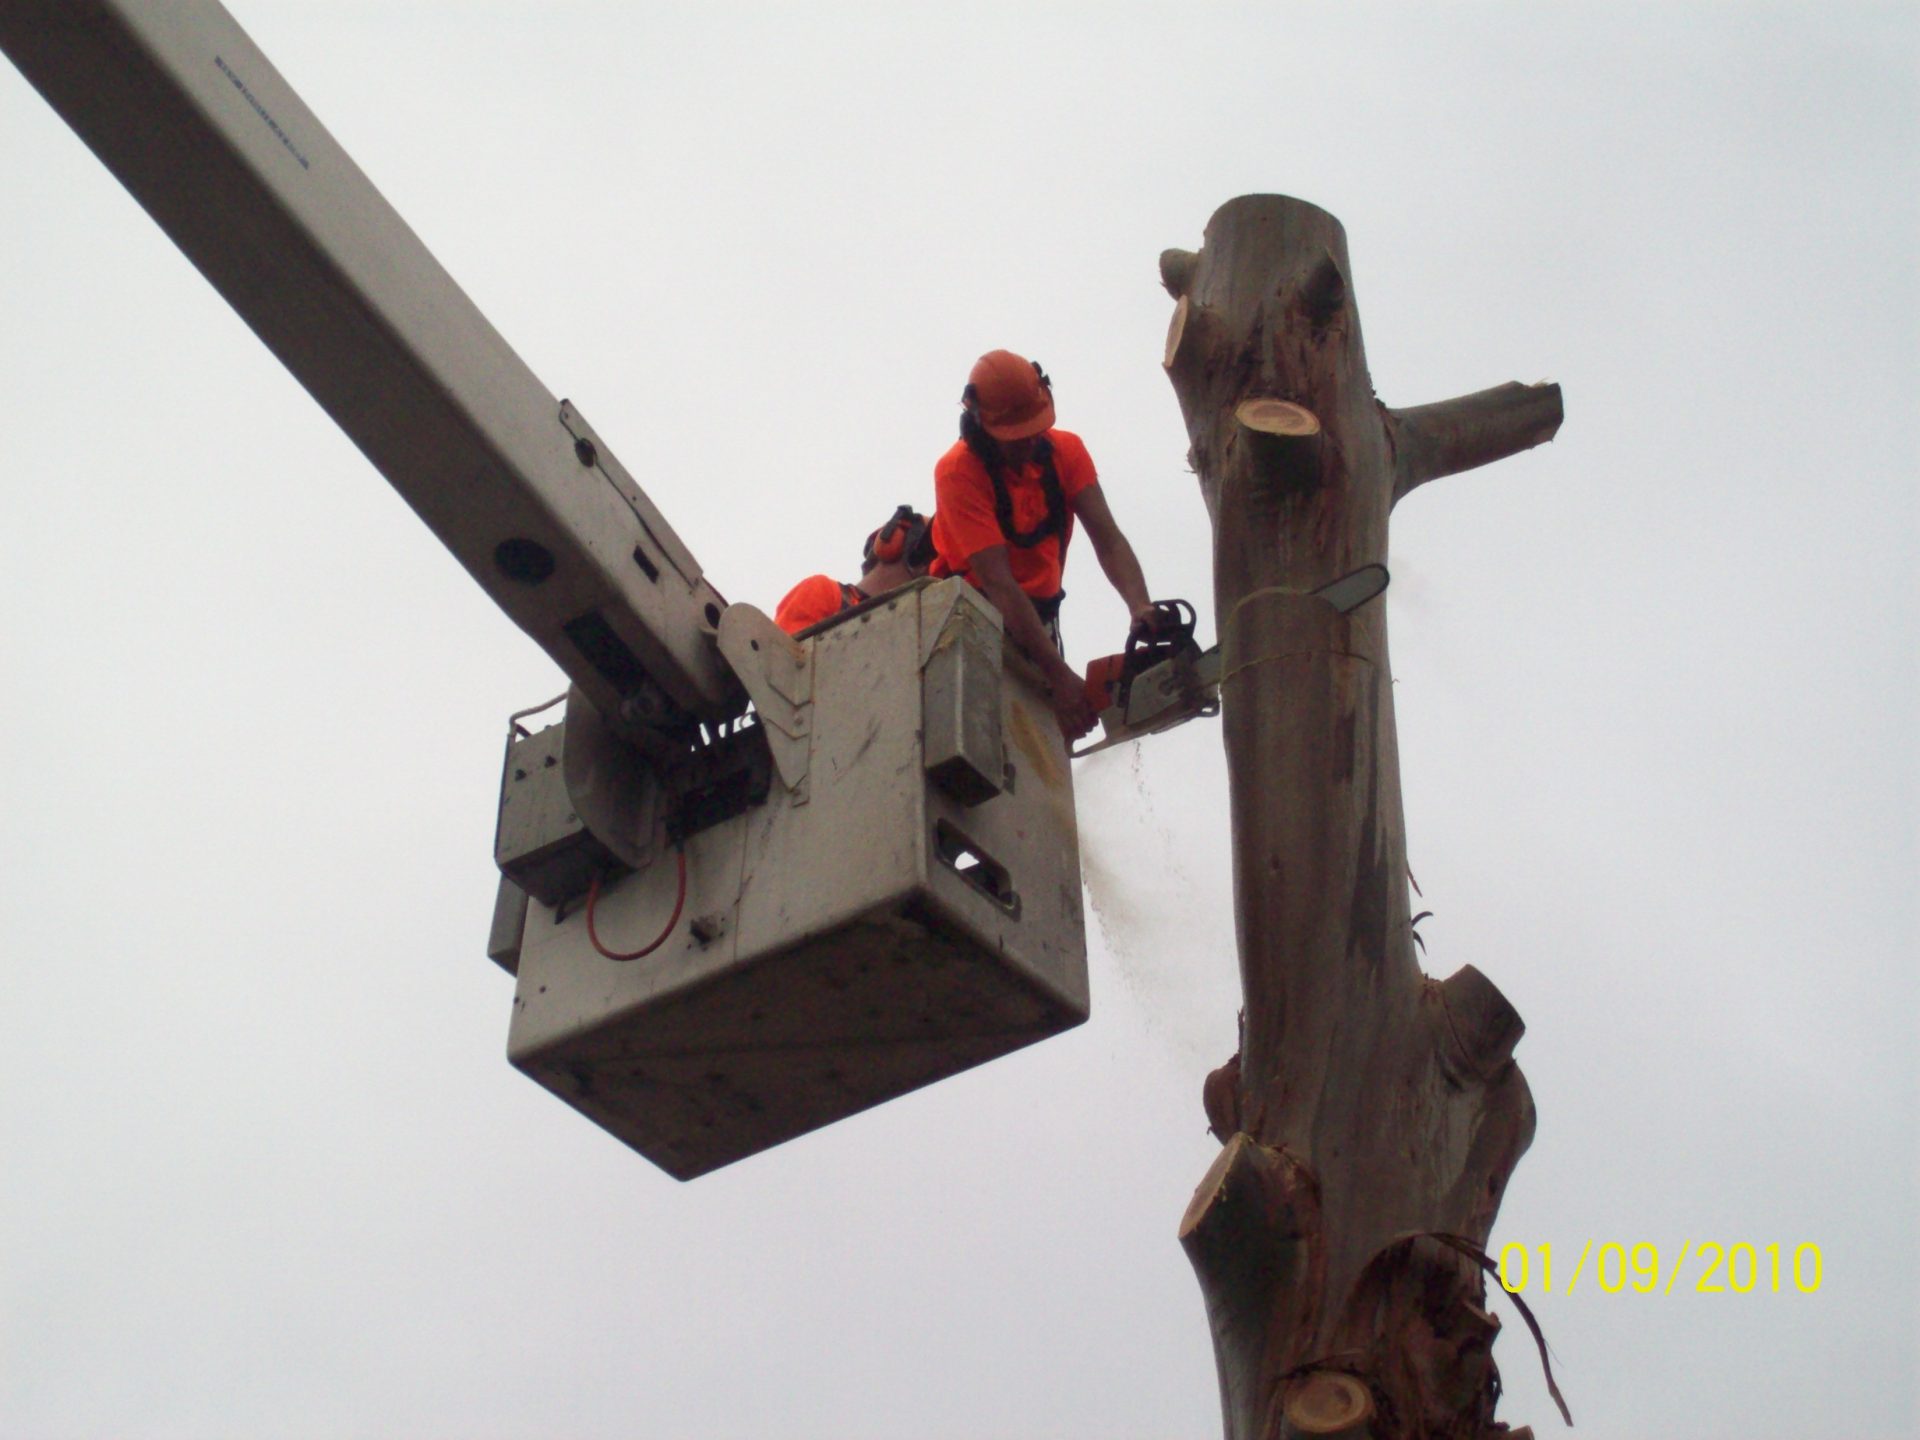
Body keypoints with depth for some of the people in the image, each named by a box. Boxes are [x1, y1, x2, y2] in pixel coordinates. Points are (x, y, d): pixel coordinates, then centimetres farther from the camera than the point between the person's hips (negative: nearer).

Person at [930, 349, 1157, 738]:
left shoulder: (1067, 451, -5)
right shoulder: (957, 471, -20)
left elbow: (1108, 540, -14)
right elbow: (997, 581, -27)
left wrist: (1140, 607, -36)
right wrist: (1060, 675, -33)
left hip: (1035, 616, 5)